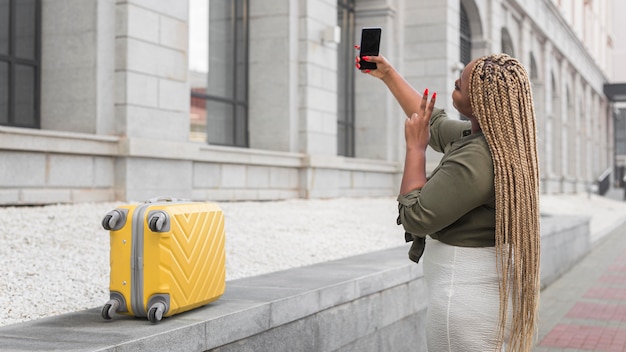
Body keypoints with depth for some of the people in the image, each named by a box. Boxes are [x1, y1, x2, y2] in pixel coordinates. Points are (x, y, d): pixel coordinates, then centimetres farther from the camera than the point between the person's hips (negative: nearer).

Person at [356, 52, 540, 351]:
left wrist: (415, 147, -10)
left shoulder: (474, 160, -26)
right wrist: (388, 75, 24)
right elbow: (435, 123, 20)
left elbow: (414, 217, -18)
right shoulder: (503, 138, 4)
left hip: (467, 301, -10)